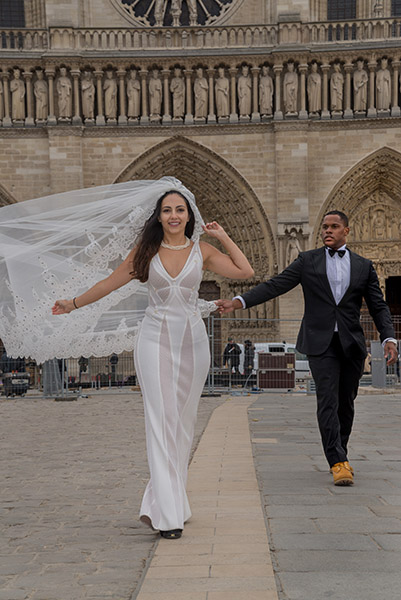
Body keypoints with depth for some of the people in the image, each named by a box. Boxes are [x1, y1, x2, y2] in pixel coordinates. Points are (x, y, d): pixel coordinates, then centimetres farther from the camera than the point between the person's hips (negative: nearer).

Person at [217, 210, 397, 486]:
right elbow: (275, 285, -1)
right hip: (321, 342, -2)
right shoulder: (308, 261, 6)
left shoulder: (364, 266, 10)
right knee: (327, 401, -11)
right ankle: (338, 463, -12)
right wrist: (238, 301, -14)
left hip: (352, 344, 2)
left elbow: (379, 306, 9)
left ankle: (340, 454, 25)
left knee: (346, 403, 9)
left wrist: (389, 339, -7)